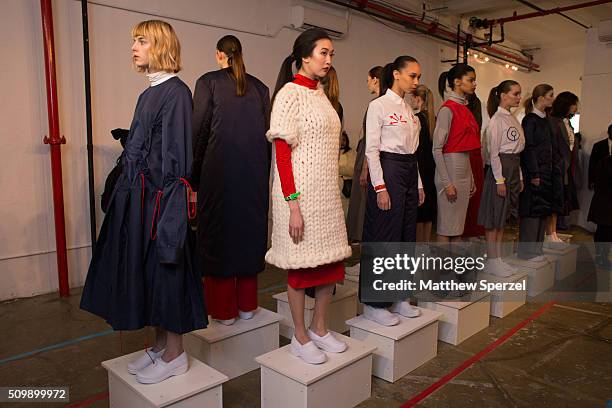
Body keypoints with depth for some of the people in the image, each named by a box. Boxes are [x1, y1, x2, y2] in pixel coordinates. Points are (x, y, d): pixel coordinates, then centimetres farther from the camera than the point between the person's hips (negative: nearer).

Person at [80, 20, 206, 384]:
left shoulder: (176, 92, -11)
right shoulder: (150, 93, 15)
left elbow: (178, 154, -17)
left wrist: (169, 204, -21)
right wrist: (131, 195, 18)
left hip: (160, 196, -9)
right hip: (139, 196, 9)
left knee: (165, 270, 1)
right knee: (146, 271, 14)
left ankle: (175, 354, 17)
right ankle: (161, 345, 29)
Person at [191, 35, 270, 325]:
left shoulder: (208, 82, 0)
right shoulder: (259, 87, 10)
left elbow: (199, 130, -4)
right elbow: (266, 131, 7)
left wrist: (195, 176, 1)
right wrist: (262, 172, 12)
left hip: (219, 170, -4)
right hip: (255, 171, 4)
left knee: (219, 229, 6)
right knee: (250, 229, 12)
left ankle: (223, 309, 12)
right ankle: (247, 305, 21)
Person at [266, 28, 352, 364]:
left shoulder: (320, 95, 14)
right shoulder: (289, 94, -10)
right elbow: (282, 153, -15)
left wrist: (333, 192, 15)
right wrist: (293, 206, -20)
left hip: (327, 192, 8)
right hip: (301, 193, -8)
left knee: (331, 262, 12)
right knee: (301, 267, 4)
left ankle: (319, 328, 30)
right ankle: (300, 338, 21)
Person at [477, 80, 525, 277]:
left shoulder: (512, 119, 15)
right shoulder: (497, 119, -11)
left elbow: (517, 151, 18)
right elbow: (494, 152, -15)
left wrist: (519, 177, 16)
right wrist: (500, 180, -17)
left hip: (513, 169, 9)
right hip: (499, 169, -9)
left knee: (503, 216, 12)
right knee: (494, 218, -1)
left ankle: (498, 258, 21)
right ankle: (491, 261, 8)